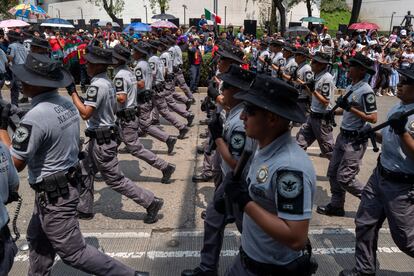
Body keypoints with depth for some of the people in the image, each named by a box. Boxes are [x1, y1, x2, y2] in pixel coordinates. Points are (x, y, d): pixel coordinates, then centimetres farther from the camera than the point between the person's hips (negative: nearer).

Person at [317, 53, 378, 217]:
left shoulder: (366, 91, -18)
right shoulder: (350, 87, 9)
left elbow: (373, 118, -22)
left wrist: (350, 108, -23)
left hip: (355, 140, -9)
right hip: (343, 135, 9)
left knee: (344, 178, -5)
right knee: (333, 172, 13)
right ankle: (336, 206, 27)